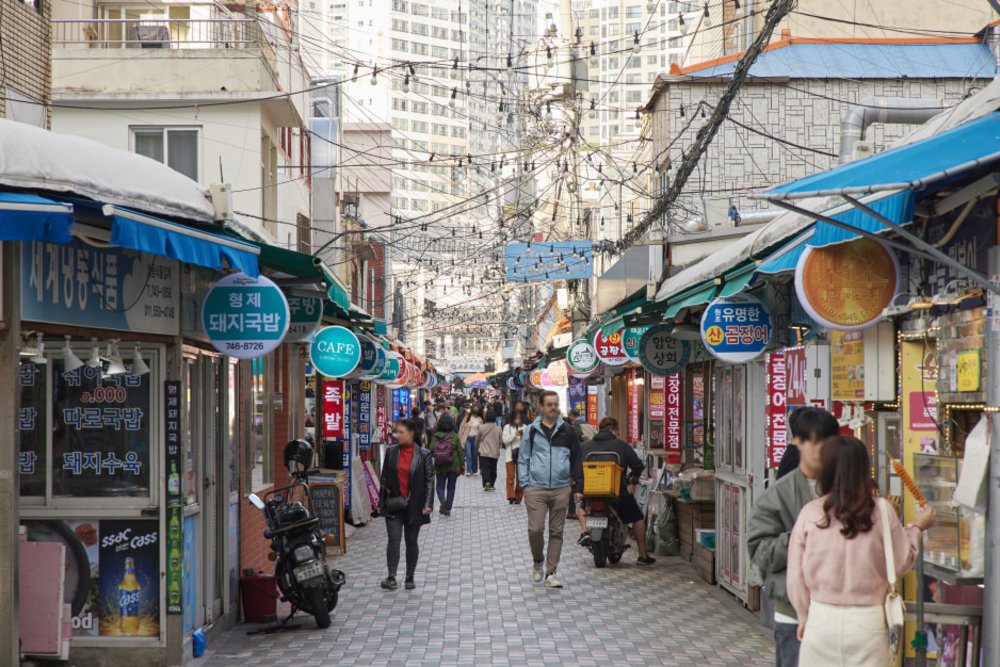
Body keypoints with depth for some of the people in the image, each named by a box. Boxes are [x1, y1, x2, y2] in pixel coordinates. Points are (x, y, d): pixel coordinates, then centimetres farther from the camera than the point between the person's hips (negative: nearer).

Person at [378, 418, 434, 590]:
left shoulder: (423, 454, -3)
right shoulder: (391, 452, 4)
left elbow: (429, 480, -2)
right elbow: (385, 478, 8)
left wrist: (428, 504, -10)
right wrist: (381, 502, 6)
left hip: (414, 504, -1)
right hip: (394, 503, 1)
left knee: (411, 541, 8)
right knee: (394, 539, -9)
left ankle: (410, 578, 18)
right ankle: (391, 578, -12)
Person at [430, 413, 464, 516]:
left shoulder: (435, 437, -7)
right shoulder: (455, 436, -8)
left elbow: (431, 450, -5)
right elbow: (460, 451, -4)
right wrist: (462, 464, 5)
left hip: (439, 466, 0)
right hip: (453, 466, 0)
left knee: (440, 485, 12)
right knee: (451, 487, 12)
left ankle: (442, 500, -17)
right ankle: (448, 509, 10)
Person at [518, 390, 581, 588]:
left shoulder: (567, 431, 7)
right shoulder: (531, 431, 4)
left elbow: (576, 458, 15)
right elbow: (523, 459, 7)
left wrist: (571, 478, 7)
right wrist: (525, 483, 0)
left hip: (560, 489, 1)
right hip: (536, 489, -1)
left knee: (557, 532, 4)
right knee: (535, 529, -7)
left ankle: (550, 573, 10)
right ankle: (538, 561, 20)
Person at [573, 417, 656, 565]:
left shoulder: (584, 446, 9)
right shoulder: (621, 445, 3)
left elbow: (576, 470, 3)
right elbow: (638, 466, 5)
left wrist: (577, 490, 7)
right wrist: (633, 481, 22)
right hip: (618, 492, -2)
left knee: (583, 505, 36)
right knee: (638, 517, 17)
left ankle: (584, 532, 11)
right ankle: (643, 556, 16)